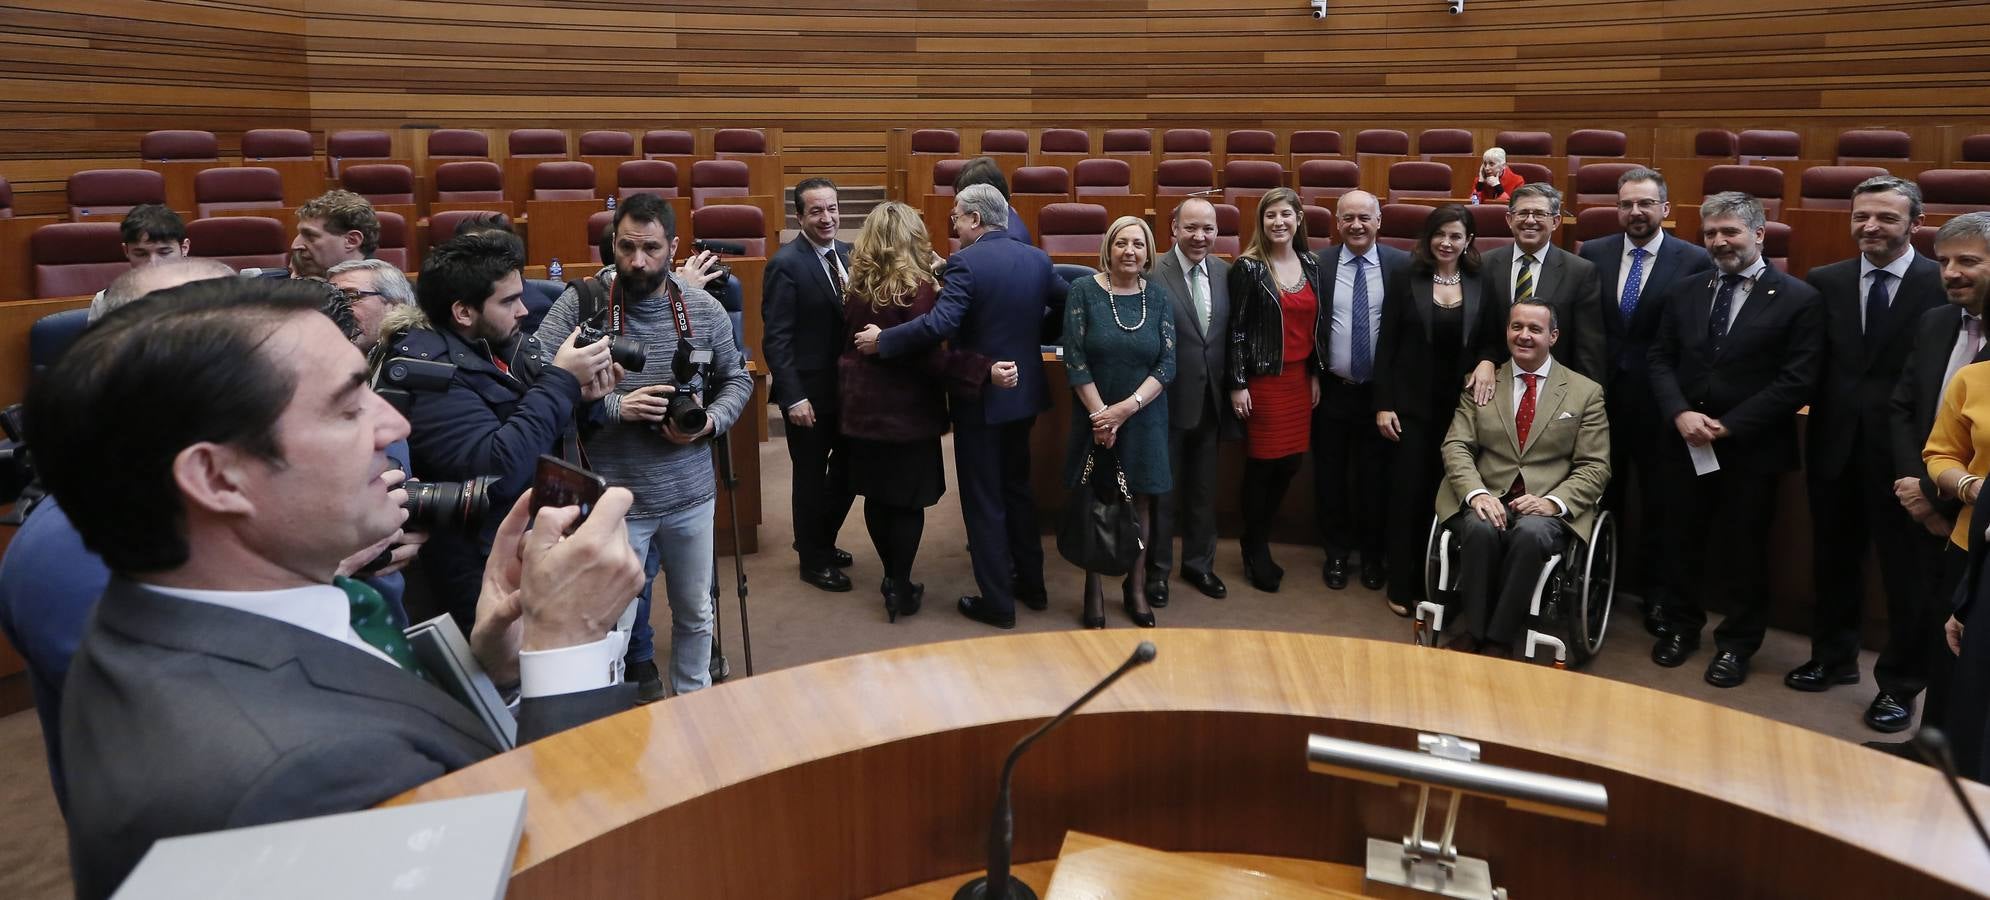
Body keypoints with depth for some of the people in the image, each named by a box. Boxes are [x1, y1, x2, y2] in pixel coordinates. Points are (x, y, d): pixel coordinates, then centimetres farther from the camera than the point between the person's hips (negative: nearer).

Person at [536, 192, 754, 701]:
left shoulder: (704, 309, -1)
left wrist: (711, 420, -9)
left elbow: (737, 380, 11)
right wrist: (614, 406, -23)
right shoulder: (579, 304, -10)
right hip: (615, 500, -3)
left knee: (696, 614, 19)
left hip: (691, 494, 3)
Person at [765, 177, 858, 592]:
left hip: (848, 383, 7)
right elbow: (777, 339, -16)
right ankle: (814, 560, 27)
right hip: (810, 390, -6)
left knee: (849, 467, 17)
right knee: (812, 476, 8)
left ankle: (821, 540, 39)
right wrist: (793, 397, -21)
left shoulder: (847, 253, 6)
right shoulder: (786, 265, -14)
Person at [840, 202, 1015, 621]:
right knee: (908, 500, 5)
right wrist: (986, 372, -26)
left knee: (877, 496, 15)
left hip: (863, 408, 6)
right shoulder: (916, 289, -18)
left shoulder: (858, 285, 0)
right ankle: (901, 588, 10)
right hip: (907, 412, -6)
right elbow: (932, 356, -23)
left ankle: (892, 576, 28)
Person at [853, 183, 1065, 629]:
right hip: (1024, 392, 7)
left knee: (983, 501, 4)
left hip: (980, 397, -7)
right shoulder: (1037, 258, 2)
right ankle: (1031, 584, 31)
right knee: (1016, 487, 22)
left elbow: (939, 324, -29)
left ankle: (997, 601, 12)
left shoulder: (966, 263, -18)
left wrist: (882, 340, -20)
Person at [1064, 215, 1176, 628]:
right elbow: (1075, 359, -8)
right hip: (1095, 416, -2)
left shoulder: (1158, 296, 1)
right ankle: (1094, 590, 17)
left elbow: (1167, 363, -4)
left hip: (1144, 418, 2)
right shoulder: (1084, 291, -5)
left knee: (1140, 501, 9)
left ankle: (1136, 586, 22)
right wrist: (1101, 414, -13)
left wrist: (1127, 407, -15)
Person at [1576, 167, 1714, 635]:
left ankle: (1656, 592, 26)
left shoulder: (1695, 260, -7)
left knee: (1659, 502, 10)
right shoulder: (1592, 254, 2)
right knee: (1602, 494, 13)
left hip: (1659, 398, -2)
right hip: (1600, 392, 2)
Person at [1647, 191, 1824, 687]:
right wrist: (1680, 413, -12)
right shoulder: (1683, 291, 7)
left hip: (1752, 449, -4)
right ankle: (1681, 626, 33)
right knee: (1683, 541, 15)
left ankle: (1737, 643, 24)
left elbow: (1797, 382, -12)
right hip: (1685, 443, 4)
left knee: (1744, 548, 8)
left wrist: (1728, 426, -16)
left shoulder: (1799, 299, -7)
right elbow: (1660, 359, 5)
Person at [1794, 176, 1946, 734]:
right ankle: (1833, 657, 35)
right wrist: (1821, 415, -6)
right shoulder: (1824, 282, 4)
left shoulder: (1944, 284, -8)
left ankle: (1900, 683, 23)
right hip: (1835, 444, 4)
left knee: (1908, 571, 7)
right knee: (1833, 561, 17)